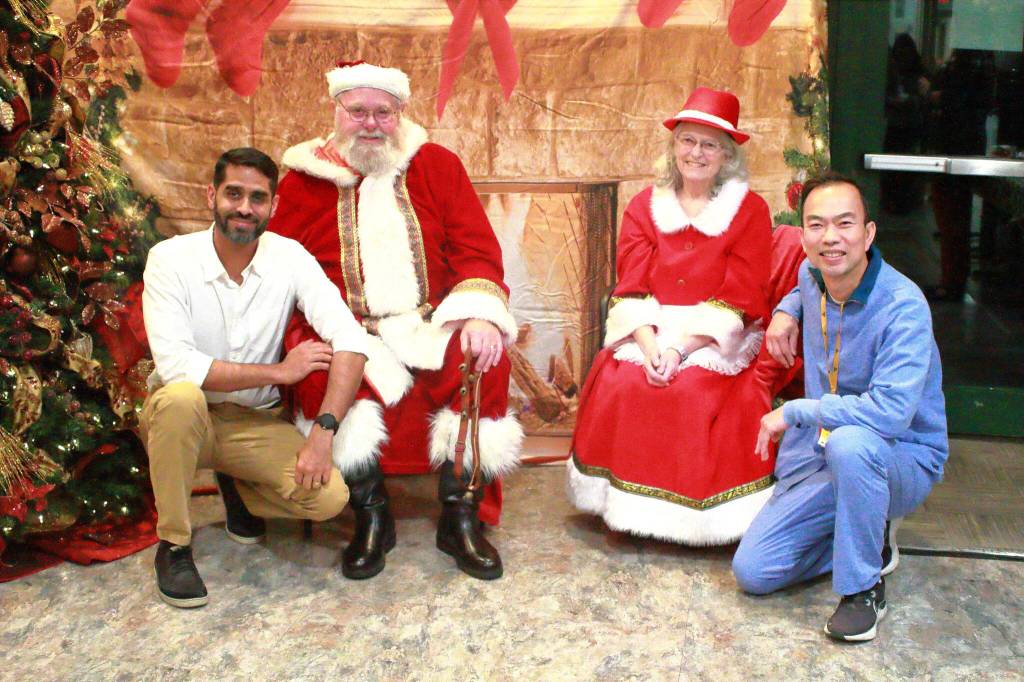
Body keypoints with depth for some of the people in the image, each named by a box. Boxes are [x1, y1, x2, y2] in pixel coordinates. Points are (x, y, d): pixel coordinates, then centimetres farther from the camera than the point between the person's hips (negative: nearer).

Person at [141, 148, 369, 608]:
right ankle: (172, 544, -15)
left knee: (330, 497, -22)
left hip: (256, 423, 2)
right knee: (181, 397, -38)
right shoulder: (170, 259, -14)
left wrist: (323, 433, -30)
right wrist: (280, 371, -21)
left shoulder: (289, 257, -9)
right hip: (181, 417, -2)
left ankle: (237, 488, 13)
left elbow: (350, 341, -19)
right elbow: (176, 365, -25)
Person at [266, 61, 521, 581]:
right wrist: (309, 334, -16)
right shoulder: (303, 179, 8)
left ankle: (461, 517, -13)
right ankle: (371, 516, -15)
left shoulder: (438, 166, 10)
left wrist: (480, 315, -15)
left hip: (433, 324, 1)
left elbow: (476, 249, 4)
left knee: (483, 358, -28)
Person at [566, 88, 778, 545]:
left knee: (696, 391, -30)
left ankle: (705, 516, -12)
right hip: (648, 335, 3)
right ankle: (629, 505, -8)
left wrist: (680, 346, -18)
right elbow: (631, 288, 2)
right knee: (621, 383, -25)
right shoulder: (644, 207, 10)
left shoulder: (749, 210, 2)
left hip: (717, 342, -2)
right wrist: (650, 345, -17)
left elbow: (740, 300, -6)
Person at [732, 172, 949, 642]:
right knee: (753, 572, -6)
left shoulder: (903, 305, -23)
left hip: (903, 460, -6)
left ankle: (863, 588, -19)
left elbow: (890, 412, -36)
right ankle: (872, 539, 17)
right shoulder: (811, 275, -1)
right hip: (819, 460, 6)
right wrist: (787, 310, 5)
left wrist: (794, 411, -25)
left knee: (850, 442, -42)